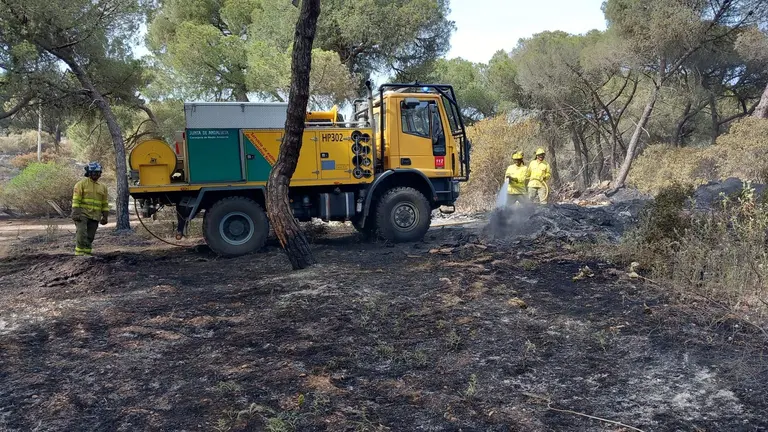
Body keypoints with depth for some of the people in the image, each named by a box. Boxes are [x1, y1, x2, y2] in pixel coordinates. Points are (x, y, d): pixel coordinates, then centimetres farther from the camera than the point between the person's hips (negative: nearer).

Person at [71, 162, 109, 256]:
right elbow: (76, 200, -7)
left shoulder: (102, 187, 14)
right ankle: (79, 254, -16)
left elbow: (105, 204, 18)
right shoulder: (81, 184, -1)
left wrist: (105, 216, 12)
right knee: (82, 233, -17)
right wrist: (76, 213, -15)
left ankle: (87, 253, 12)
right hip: (82, 214, -5)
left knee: (90, 237, 6)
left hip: (95, 217, 5)